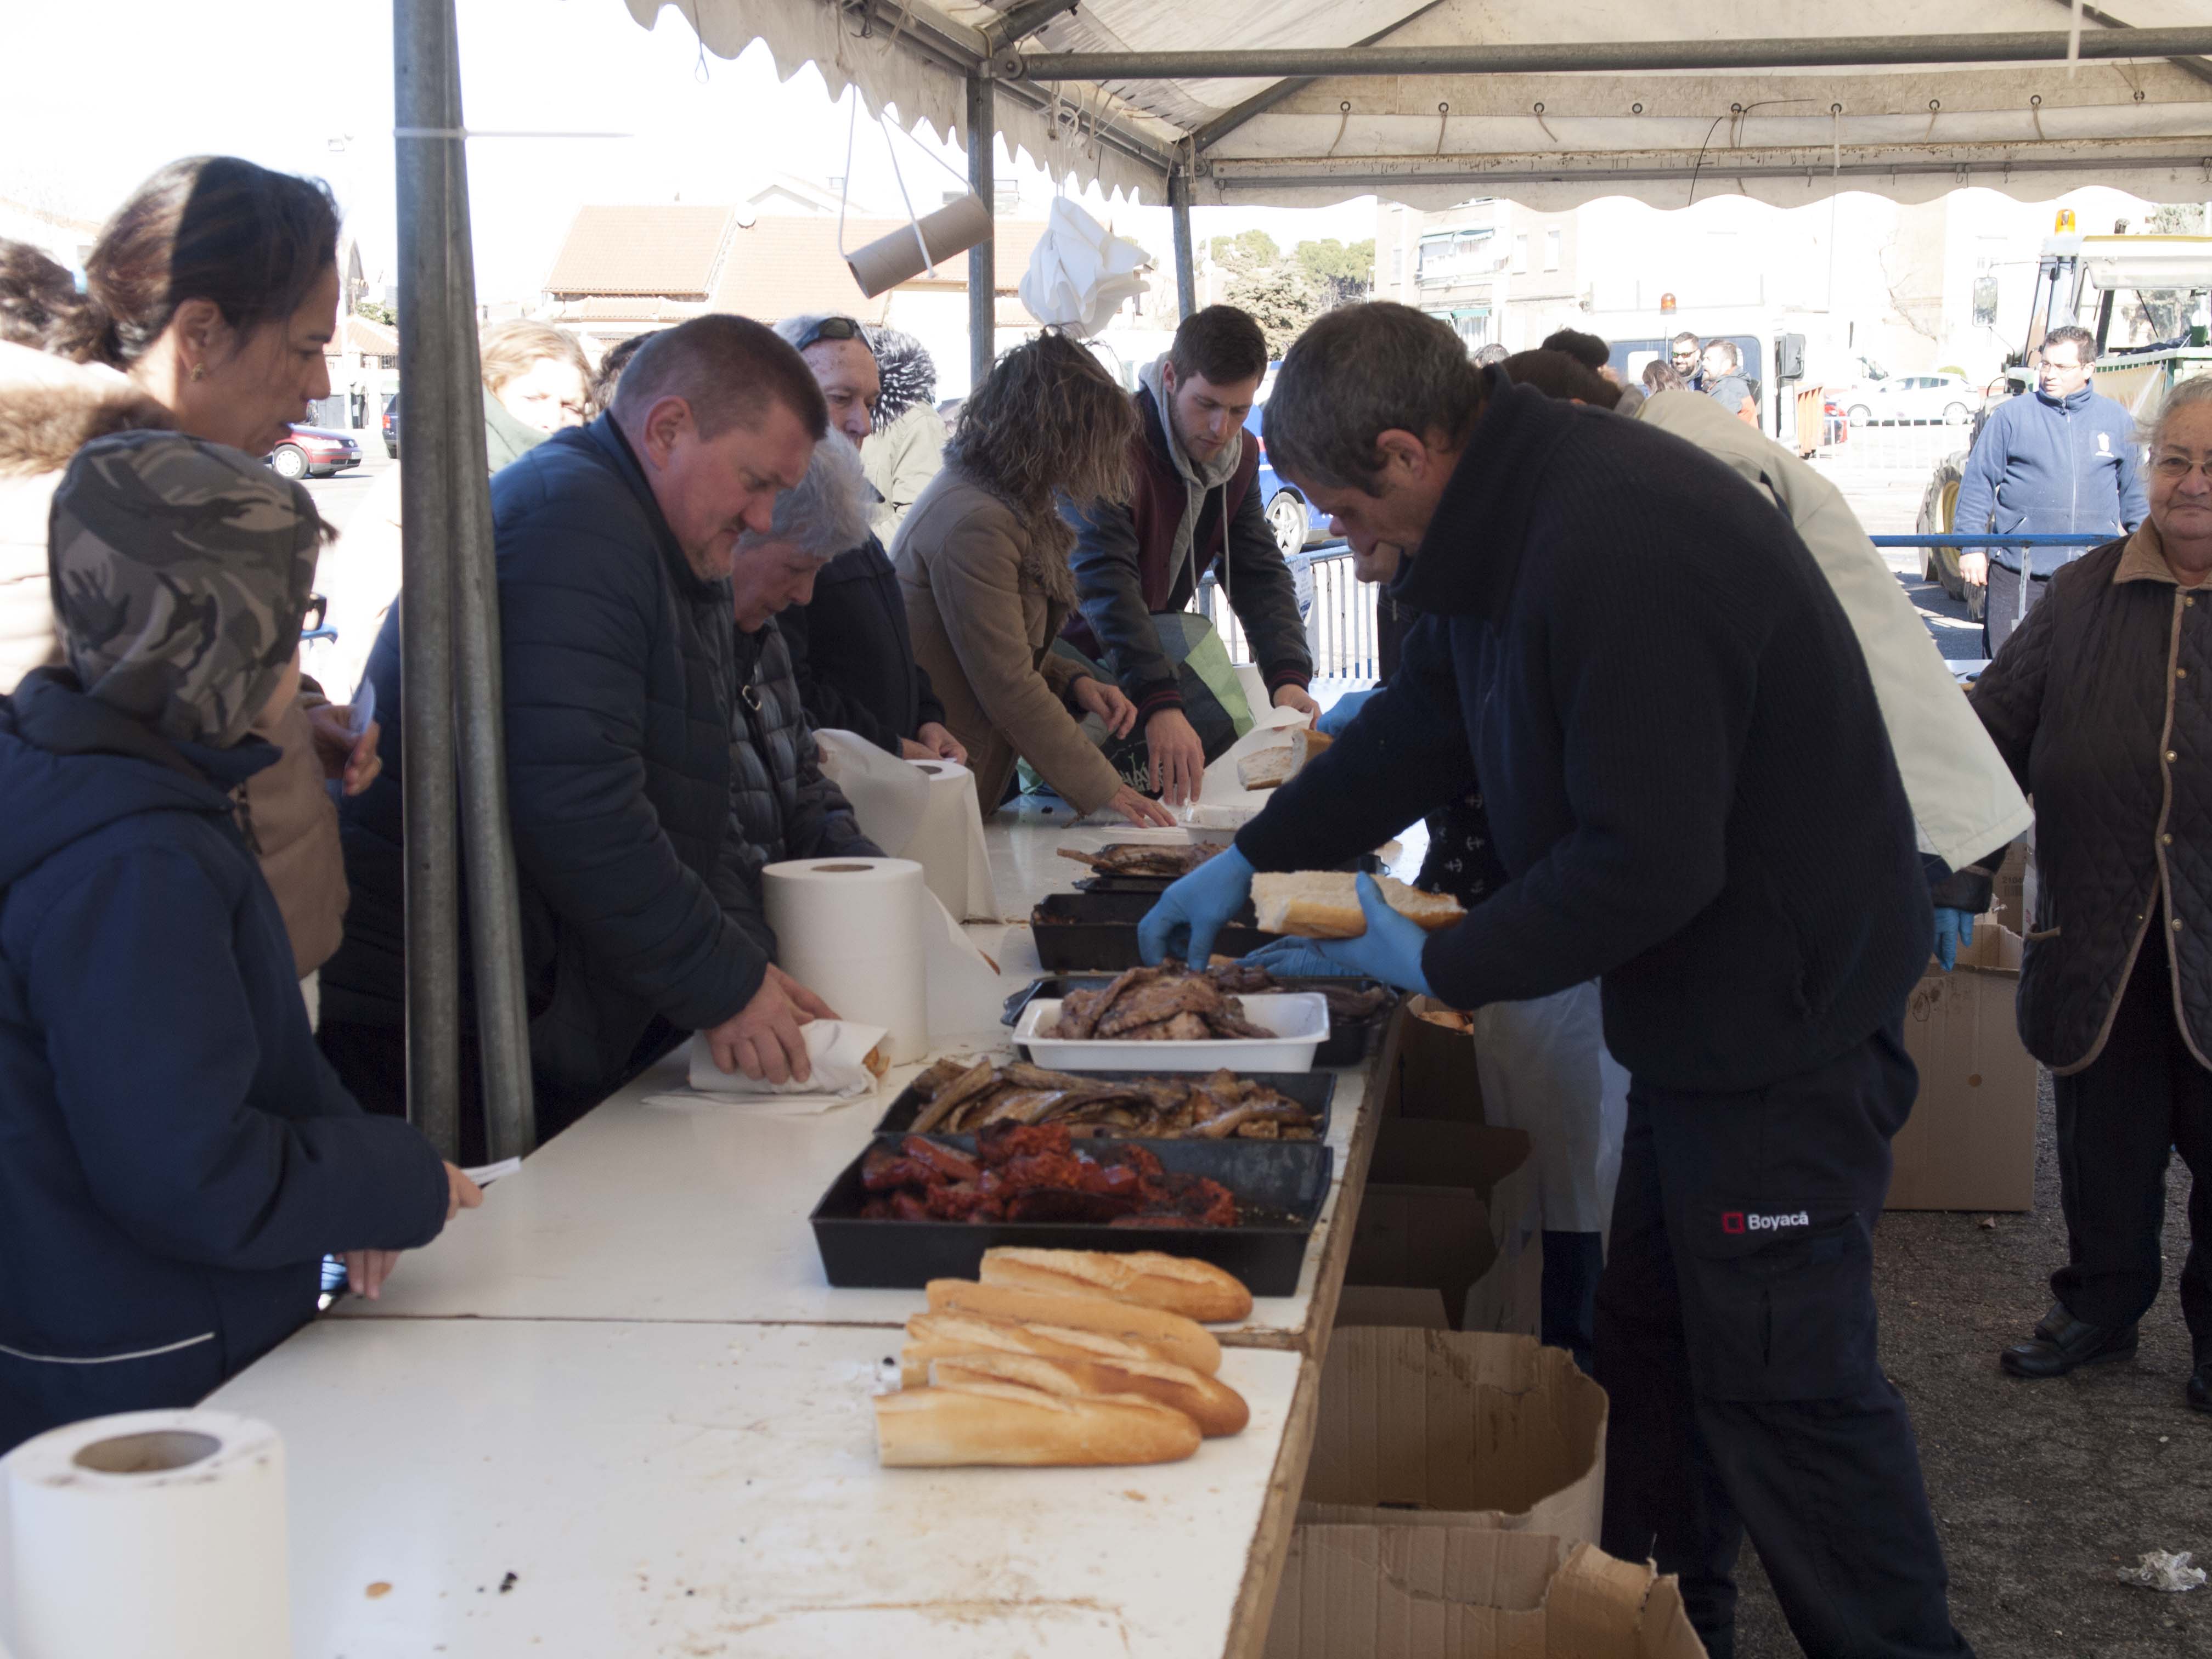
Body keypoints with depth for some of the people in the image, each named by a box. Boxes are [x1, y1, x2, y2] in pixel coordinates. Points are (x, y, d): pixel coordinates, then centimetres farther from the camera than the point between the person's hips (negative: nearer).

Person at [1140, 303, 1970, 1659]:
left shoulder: (1615, 551, -29)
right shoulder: (1525, 514, 5)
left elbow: (1648, 861, -29)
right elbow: (1428, 723, 18)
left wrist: (1444, 966, -17)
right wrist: (1251, 860, 15)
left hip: (1785, 1012, -10)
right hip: (1702, 1001, 10)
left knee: (1784, 1379, -1)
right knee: (1651, 1341, 19)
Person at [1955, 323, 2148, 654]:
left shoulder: (2117, 421, 9)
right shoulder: (2011, 415, 1)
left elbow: (2136, 493, 17)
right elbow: (1977, 484, 2)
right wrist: (1971, 546, -4)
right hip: (2019, 575, -2)